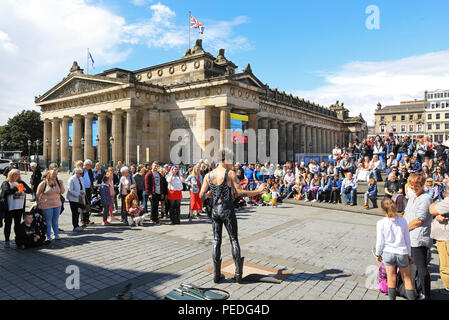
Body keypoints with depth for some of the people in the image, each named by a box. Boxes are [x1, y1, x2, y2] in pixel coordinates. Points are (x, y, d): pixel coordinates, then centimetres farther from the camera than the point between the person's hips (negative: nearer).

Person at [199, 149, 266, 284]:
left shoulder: (208, 175, 2)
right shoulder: (230, 173, -12)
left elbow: (201, 195, 1)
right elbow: (239, 192, -17)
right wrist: (258, 191, -8)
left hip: (215, 210, 4)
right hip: (228, 210, -4)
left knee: (216, 241, 12)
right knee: (234, 240, 9)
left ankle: (216, 274, 16)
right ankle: (238, 274, 12)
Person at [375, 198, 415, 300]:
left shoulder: (381, 223, -10)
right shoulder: (403, 221, -3)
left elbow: (380, 241, -7)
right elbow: (407, 240, 3)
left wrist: (378, 254, 8)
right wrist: (409, 254, 16)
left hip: (388, 253, -2)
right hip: (402, 253, 2)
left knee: (391, 278, 10)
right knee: (407, 278, 15)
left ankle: (392, 298, 17)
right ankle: (412, 298, 18)